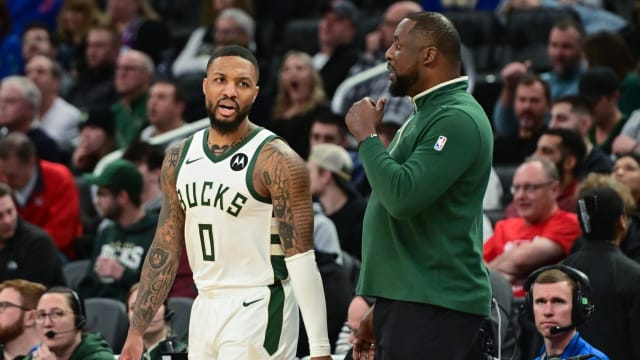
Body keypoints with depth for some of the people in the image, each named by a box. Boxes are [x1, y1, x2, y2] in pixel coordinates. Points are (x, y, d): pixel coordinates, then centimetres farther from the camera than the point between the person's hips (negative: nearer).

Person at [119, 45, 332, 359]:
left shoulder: (276, 162, -12)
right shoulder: (179, 159, 8)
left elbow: (301, 261, -15)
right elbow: (165, 250, 14)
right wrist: (136, 331, 9)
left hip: (258, 310, -7)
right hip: (206, 309, 7)